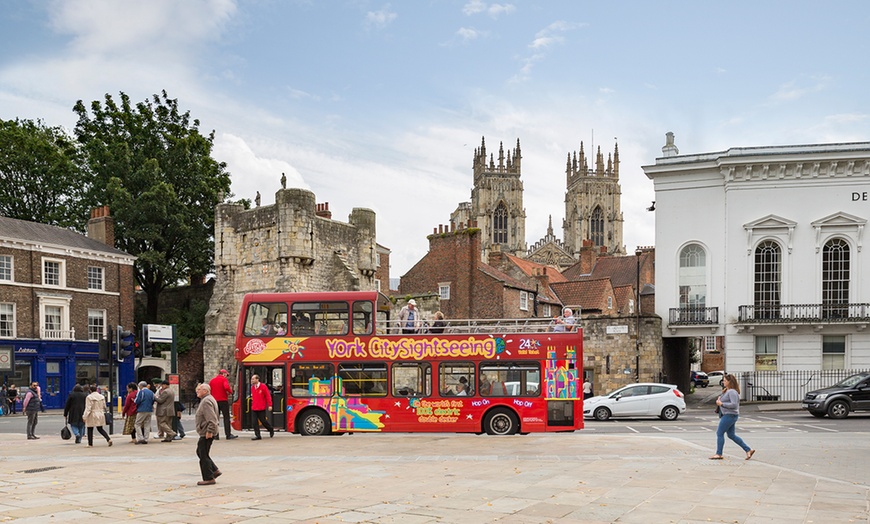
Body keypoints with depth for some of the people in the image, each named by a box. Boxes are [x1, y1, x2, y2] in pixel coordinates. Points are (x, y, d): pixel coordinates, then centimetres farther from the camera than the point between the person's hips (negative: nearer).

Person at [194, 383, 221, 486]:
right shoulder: (206, 400, 17)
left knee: (204, 455, -5)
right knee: (200, 452, 19)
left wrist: (209, 431, -27)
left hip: (206, 433, -11)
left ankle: (209, 478, 1)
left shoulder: (206, 401, -18)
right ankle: (215, 470, 20)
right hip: (205, 433, 11)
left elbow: (211, 419, -27)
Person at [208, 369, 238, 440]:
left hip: (214, 401, 5)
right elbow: (227, 387, -22)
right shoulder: (224, 379, -4)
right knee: (226, 417, -1)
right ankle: (228, 435, -5)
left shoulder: (212, 380, 13)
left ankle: (215, 435, 7)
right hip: (223, 400, -5)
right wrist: (230, 392, -5)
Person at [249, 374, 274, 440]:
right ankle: (257, 435, 5)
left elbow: (268, 396, -8)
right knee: (255, 422, 0)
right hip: (254, 408, 6)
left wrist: (269, 405, -10)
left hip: (261, 408, -6)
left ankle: (271, 430, 24)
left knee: (263, 420, 0)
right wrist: (253, 404, 13)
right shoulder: (252, 387, 9)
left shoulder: (263, 386, -9)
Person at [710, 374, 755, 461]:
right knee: (731, 435, 13)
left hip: (730, 415, -11)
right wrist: (719, 399, 9)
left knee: (719, 433, -5)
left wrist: (722, 404, -23)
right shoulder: (727, 390, 14)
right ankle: (748, 450, 16)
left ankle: (718, 454, 1)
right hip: (727, 415, 11)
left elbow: (734, 404, -26)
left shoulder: (732, 392, -18)